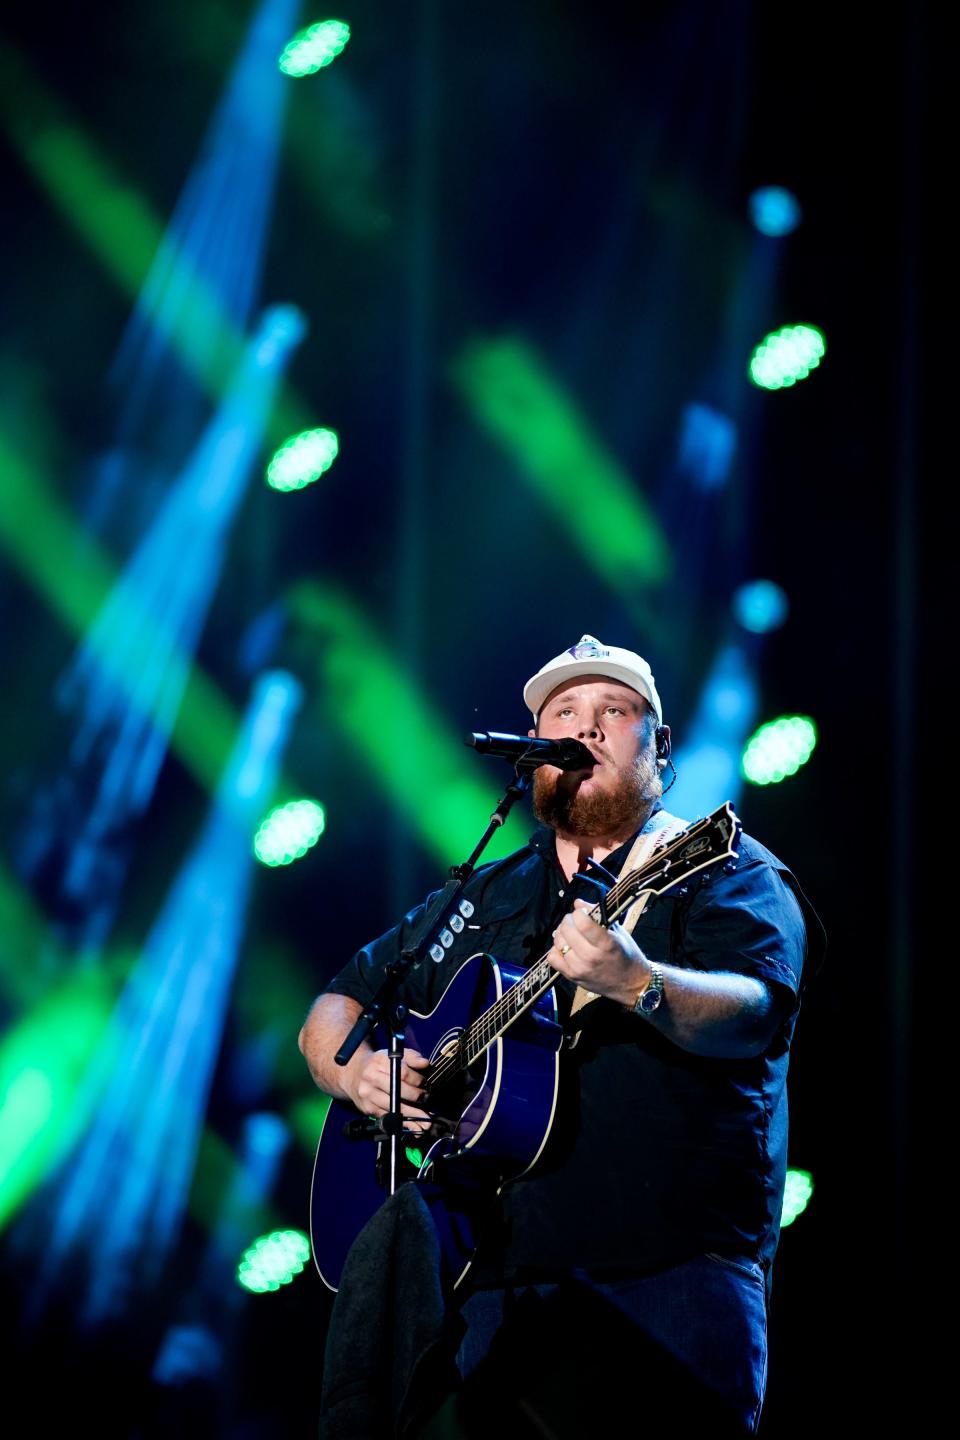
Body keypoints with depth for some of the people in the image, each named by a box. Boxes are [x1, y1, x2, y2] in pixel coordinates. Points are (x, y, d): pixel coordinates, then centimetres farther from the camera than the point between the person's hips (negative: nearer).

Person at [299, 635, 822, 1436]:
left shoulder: (720, 870, 6)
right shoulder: (481, 901, 21)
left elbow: (761, 1012, -14)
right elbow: (333, 1009, 27)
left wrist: (636, 985, -34)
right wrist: (354, 1069, 3)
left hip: (673, 1265, -4)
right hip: (496, 1273, 4)